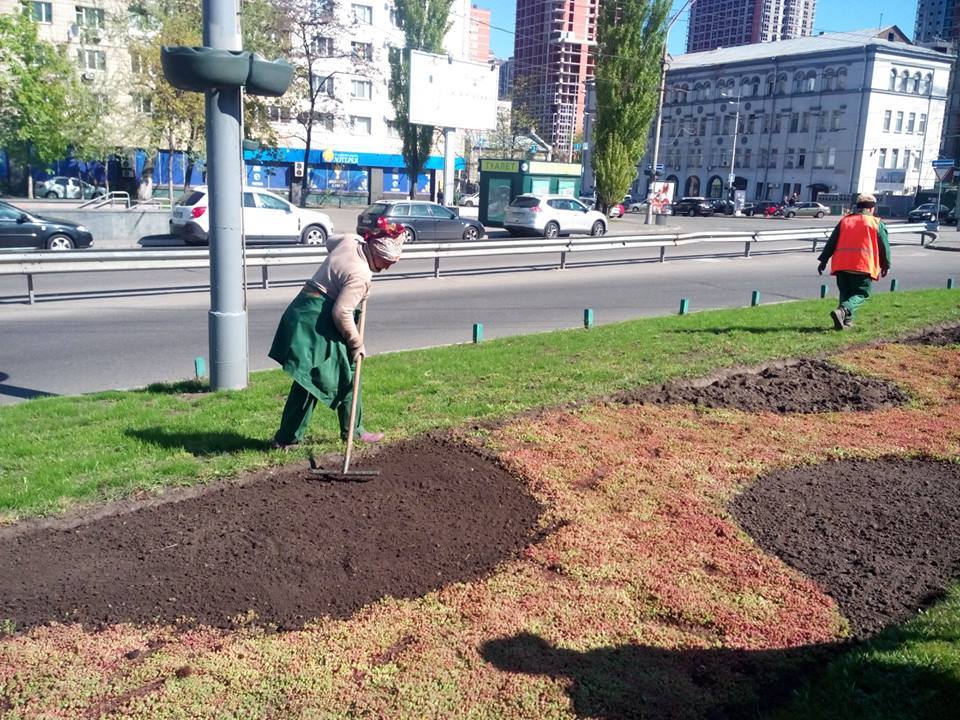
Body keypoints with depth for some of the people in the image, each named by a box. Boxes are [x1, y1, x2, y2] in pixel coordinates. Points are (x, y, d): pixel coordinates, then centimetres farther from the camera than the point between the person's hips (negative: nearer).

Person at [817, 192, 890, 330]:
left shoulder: (844, 221, 16)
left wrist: (824, 260, 17)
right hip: (863, 265, -4)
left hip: (841, 264, 4)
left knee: (845, 293, 15)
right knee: (861, 294, -1)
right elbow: (884, 246, 9)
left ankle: (847, 320, 9)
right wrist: (886, 265, 20)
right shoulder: (876, 223, 7)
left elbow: (831, 242, 14)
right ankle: (842, 311, -26)